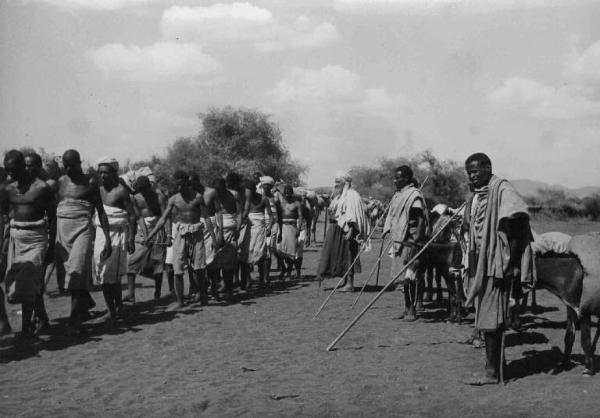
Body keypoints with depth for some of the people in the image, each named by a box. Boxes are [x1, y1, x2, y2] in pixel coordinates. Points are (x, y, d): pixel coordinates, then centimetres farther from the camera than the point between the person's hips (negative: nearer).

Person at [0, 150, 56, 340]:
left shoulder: (42, 188, -7)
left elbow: (52, 218, -2)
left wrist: (51, 246, -3)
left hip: (36, 238, -5)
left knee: (28, 280, -10)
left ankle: (26, 325, -6)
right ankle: (42, 317, 25)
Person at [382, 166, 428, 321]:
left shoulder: (414, 195, -13)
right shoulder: (397, 195, 13)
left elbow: (421, 220, -17)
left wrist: (416, 240, -21)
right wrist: (388, 231, 14)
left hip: (409, 242, -8)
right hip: (398, 240, 8)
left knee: (410, 277, -4)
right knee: (403, 277, 13)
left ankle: (412, 309, 4)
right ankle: (407, 308, 22)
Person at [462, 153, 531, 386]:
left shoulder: (501, 190, -12)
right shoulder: (474, 196, 14)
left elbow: (519, 226, -17)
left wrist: (513, 262, -18)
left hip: (496, 263, -8)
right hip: (480, 264, 8)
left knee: (491, 320, -6)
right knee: (486, 320, 13)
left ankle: (492, 372, 0)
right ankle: (491, 369, 22)